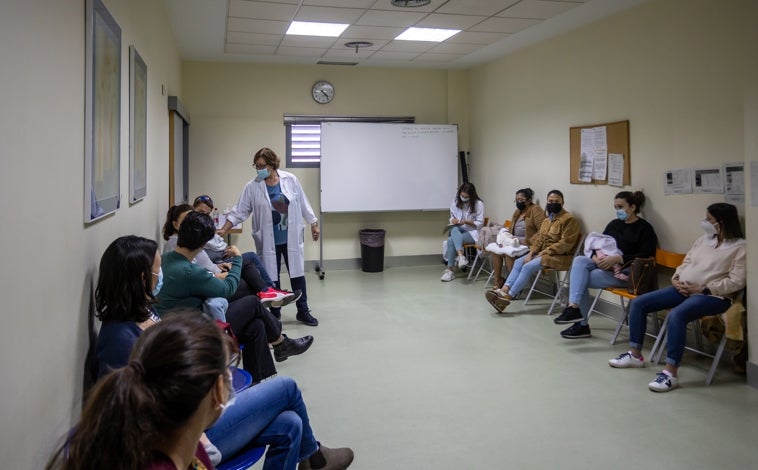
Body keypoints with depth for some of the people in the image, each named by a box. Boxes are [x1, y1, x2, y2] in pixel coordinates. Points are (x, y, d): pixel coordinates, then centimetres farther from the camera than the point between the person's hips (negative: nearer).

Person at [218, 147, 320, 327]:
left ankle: (303, 311, 21)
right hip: (268, 241, 0)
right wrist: (224, 230, -9)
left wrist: (313, 224, 7)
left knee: (297, 273, 8)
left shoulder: (290, 179, -4)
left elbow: (303, 203, 3)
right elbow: (239, 211, -2)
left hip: (291, 238, 0)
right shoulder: (252, 187, -5)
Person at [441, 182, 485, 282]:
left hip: (472, 232, -4)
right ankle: (461, 256, -49)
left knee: (451, 240, -32)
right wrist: (453, 220, -8)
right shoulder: (456, 202, 3)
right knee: (454, 230, -36)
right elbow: (452, 217, 15)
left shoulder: (478, 204, -9)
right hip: (458, 230, 4)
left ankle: (449, 270, -28)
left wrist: (466, 222, -20)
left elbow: (480, 223, -6)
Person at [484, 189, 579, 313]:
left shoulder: (569, 219, -11)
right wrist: (531, 253, -4)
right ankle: (504, 290, -24)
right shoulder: (547, 220, 17)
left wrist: (545, 252, -17)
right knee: (519, 262, -11)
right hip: (543, 253, 9)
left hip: (559, 256, -9)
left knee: (528, 267, -25)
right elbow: (539, 238, 13)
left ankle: (507, 297, -26)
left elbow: (565, 244, -18)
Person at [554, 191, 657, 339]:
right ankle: (574, 307, -32)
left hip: (627, 271, -7)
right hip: (605, 264, 7)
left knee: (581, 279, -21)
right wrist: (596, 258, -12)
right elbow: (598, 244, 12)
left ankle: (582, 324, -13)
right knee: (579, 261, -22)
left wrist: (616, 258, -23)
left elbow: (646, 256, -15)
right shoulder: (614, 224, 17)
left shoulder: (644, 228, -3)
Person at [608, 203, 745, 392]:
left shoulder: (740, 247, -5)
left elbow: (736, 282, -13)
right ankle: (635, 354, 6)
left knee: (677, 315, -38)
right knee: (638, 303, -4)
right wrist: (676, 279, -1)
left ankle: (671, 372, -32)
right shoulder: (704, 239, 15)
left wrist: (703, 289, -17)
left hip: (714, 296, -8)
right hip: (684, 289, 8)